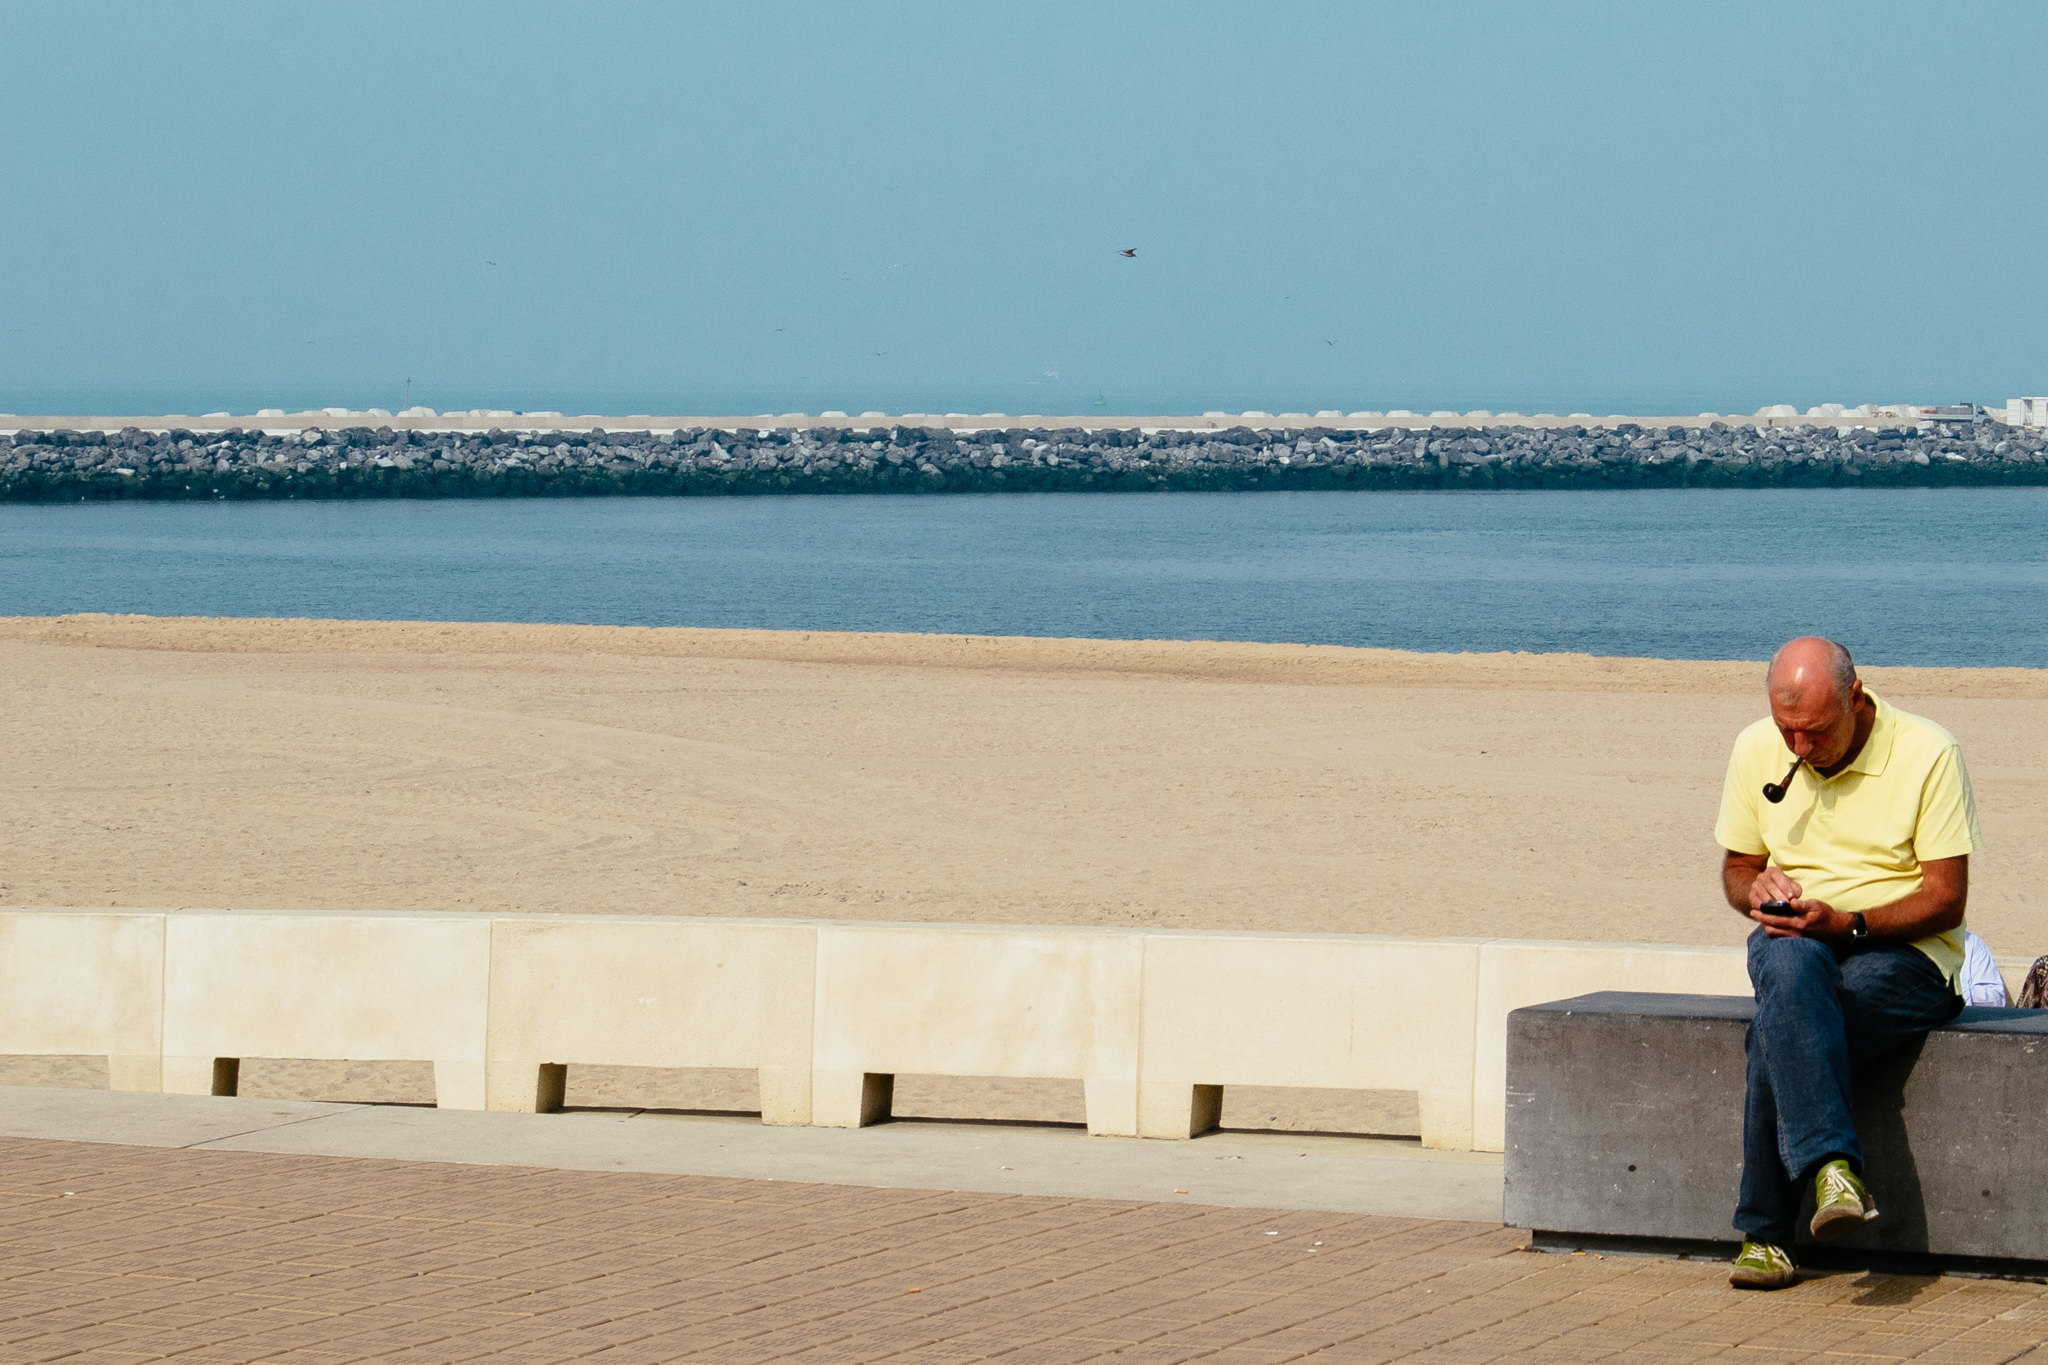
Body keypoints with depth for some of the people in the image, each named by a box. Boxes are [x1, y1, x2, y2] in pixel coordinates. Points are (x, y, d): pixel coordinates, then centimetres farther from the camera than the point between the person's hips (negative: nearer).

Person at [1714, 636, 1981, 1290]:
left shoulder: (1927, 753, -8)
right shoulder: (1757, 750, 6)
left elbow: (1946, 899, -9)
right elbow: (1736, 868, 17)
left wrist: (1846, 922, -23)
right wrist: (1759, 888, -8)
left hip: (1904, 950, -3)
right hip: (1795, 939, 3)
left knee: (1780, 1033, -34)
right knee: (1791, 966, -38)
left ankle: (1763, 1231, -24)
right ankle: (1833, 1167, -51)